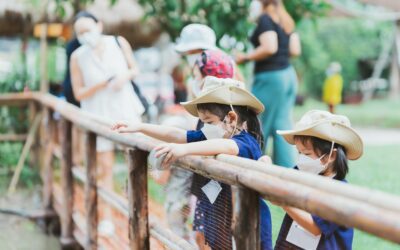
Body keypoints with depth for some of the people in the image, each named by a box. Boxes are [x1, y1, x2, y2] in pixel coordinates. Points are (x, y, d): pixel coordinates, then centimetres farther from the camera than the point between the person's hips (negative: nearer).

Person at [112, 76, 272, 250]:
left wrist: (185, 149, -57)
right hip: (216, 218, 8)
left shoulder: (247, 142, -23)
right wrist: (139, 127, 5)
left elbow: (225, 147, -44)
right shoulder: (206, 137, 1)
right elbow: (175, 134, 7)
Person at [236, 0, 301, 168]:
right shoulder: (286, 20, 14)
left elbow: (269, 48, -21)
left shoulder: (265, 19, -8)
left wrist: (245, 58, -11)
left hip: (270, 77, -8)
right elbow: (295, 50, 10)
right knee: (283, 125, 6)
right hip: (288, 74, 8)